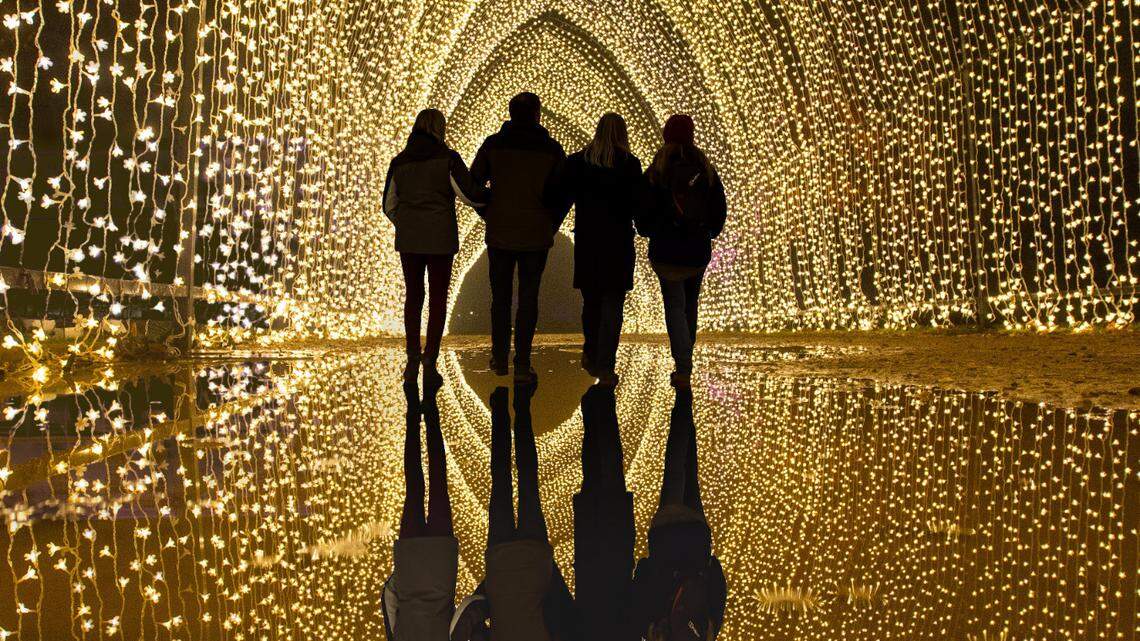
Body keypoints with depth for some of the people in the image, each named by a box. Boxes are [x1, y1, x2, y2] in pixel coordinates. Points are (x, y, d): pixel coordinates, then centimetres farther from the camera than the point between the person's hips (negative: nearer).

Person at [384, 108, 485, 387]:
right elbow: (469, 194, -11)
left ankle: (412, 361, 17)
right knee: (438, 299, 6)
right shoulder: (448, 159, -7)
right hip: (441, 239, -3)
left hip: (408, 239, 3)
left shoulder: (399, 162, 6)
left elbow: (389, 204, 10)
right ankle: (429, 364, 2)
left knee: (413, 296, 15)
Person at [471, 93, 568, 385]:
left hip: (499, 234, 1)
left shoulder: (493, 144, -1)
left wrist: (489, 215, 11)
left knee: (500, 298, 14)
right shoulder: (552, 149, -4)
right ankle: (522, 366, 3)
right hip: (536, 237, -1)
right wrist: (551, 225, 9)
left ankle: (500, 360, 22)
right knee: (528, 300, 4)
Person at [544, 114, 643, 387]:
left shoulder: (577, 161, 0)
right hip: (619, 241, -2)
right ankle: (605, 366, -2)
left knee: (591, 300, 18)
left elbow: (554, 194, -7)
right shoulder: (630, 163, -6)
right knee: (612, 304, 2)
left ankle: (591, 355, 29)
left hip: (586, 241, 3)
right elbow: (638, 202, -10)